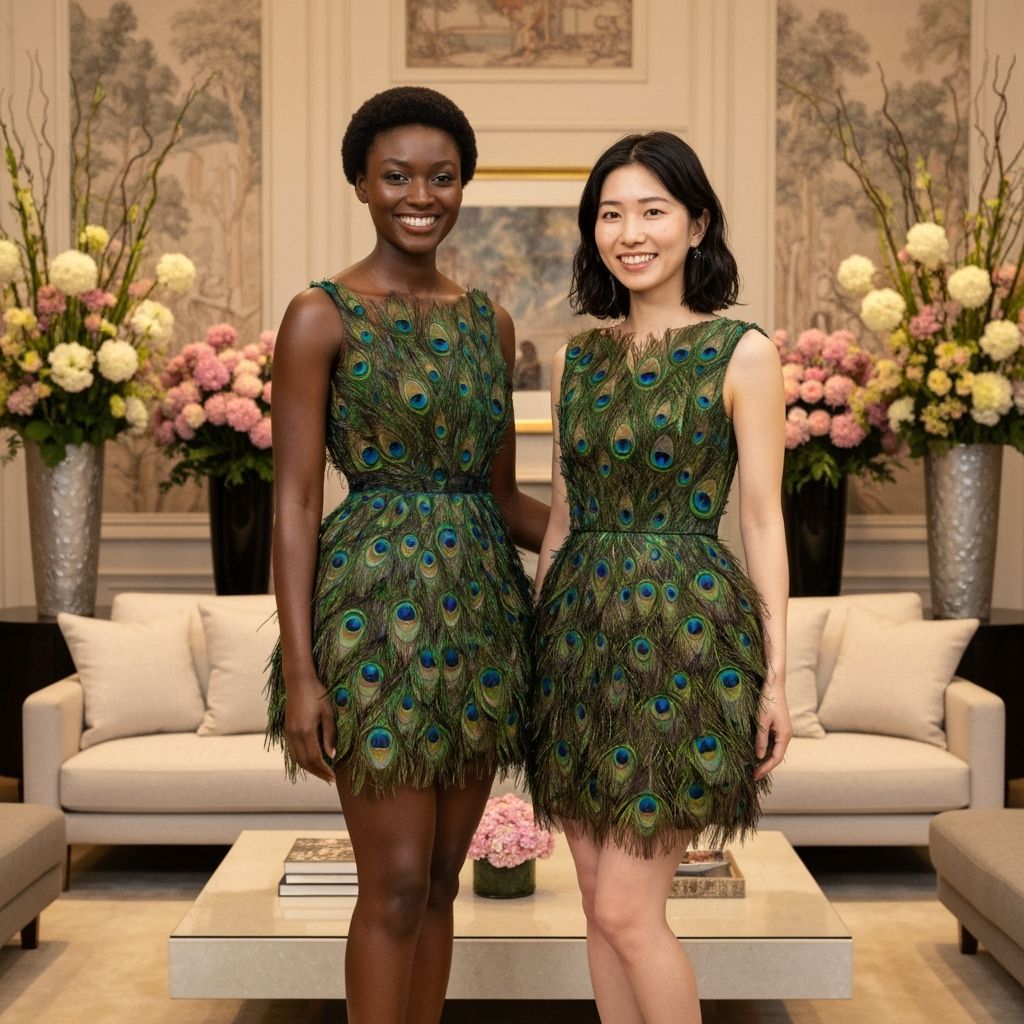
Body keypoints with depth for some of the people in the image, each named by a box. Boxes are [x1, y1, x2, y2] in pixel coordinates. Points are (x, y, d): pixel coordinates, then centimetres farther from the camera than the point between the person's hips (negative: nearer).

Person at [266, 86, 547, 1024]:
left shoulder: (488, 322, 11)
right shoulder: (320, 316, -6)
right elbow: (295, 500, -10)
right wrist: (300, 670, -15)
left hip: (478, 613, 6)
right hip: (377, 614, -6)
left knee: (440, 883, 12)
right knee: (397, 888, -2)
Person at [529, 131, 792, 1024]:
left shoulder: (742, 353, -5)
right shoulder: (576, 358, 10)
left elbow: (763, 520, -5)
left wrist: (776, 675, -8)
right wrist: (535, 643, 14)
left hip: (684, 634, -5)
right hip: (581, 630, 6)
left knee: (627, 910, -6)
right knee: (599, 896, 10)